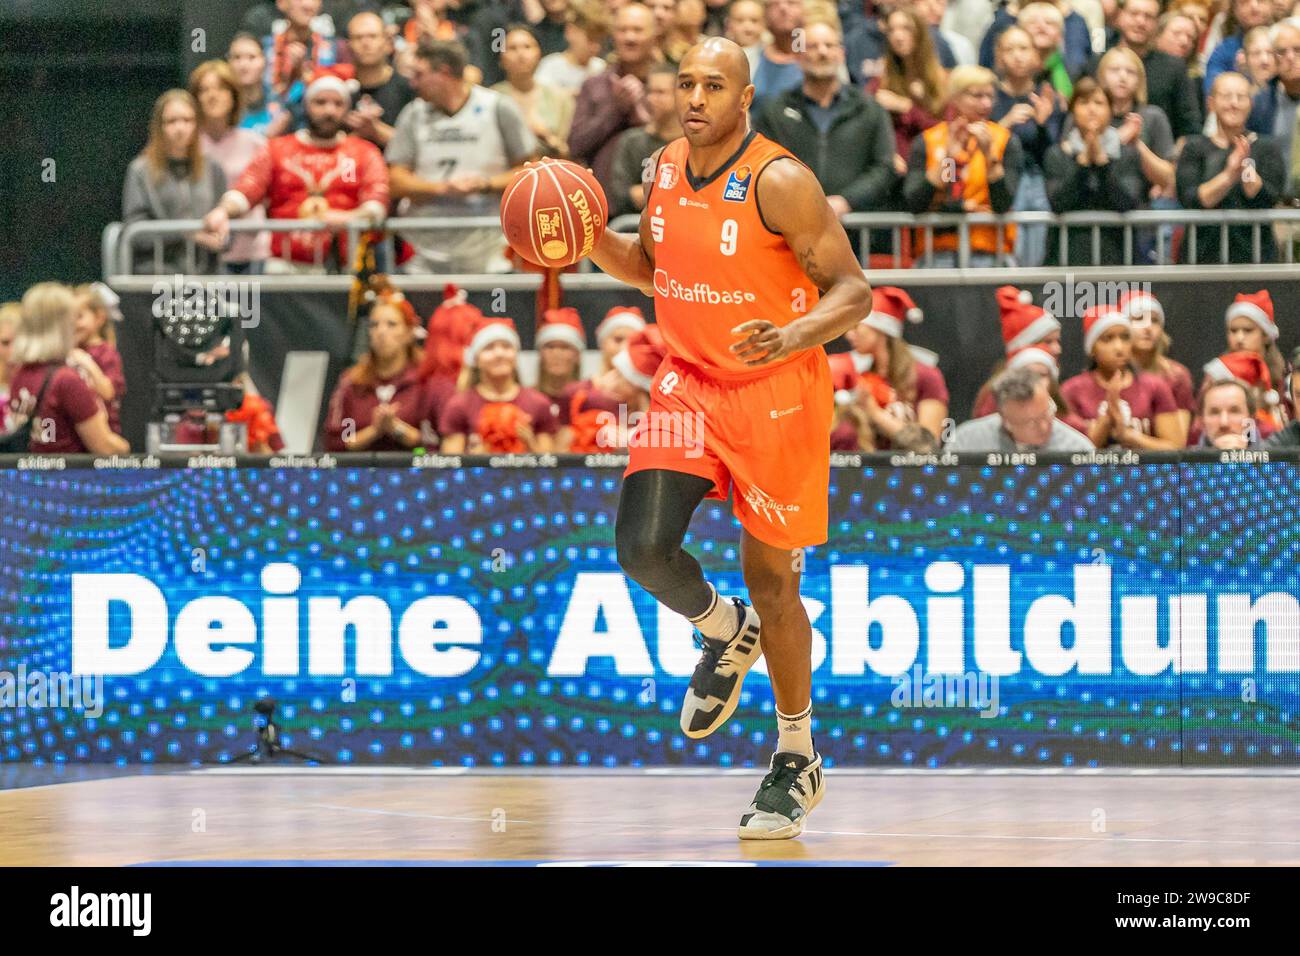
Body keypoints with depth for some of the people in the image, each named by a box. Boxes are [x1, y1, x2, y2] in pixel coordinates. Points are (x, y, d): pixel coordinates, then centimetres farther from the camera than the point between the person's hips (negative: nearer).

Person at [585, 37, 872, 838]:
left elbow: (853, 291, -16)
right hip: (691, 382, 5)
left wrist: (793, 338, -35)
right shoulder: (666, 170, 2)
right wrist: (592, 239, -1)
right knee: (643, 546, -14)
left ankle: (798, 761, 19)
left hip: (776, 395, -5)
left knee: (771, 579, 3)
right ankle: (725, 634, 19)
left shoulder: (780, 182, -18)